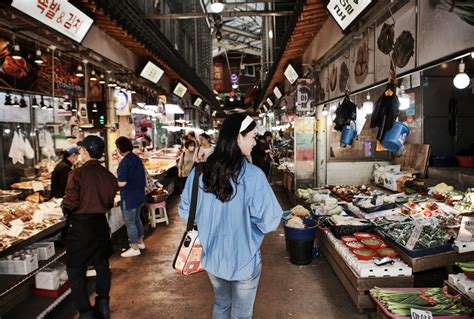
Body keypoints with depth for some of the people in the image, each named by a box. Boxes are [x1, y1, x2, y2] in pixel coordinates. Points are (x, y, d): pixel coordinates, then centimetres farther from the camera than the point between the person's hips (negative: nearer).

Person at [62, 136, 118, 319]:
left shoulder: (77, 174, -18)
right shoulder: (108, 175, -3)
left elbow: (70, 203, -17)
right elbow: (110, 203, 3)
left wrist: (65, 209, 5)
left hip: (80, 226, -5)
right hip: (101, 224, 5)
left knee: (76, 270, 9)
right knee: (102, 265, 20)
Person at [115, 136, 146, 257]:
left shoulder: (124, 162, -21)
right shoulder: (137, 158, 5)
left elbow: (122, 183, -24)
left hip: (129, 197, -9)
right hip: (139, 195, 9)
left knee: (130, 223, 3)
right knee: (136, 219, 22)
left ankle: (134, 248, 12)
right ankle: (140, 242, 35)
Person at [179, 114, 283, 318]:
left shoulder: (200, 171, -11)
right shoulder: (253, 175, -25)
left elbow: (185, 211, 0)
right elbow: (268, 222, -22)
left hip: (212, 257, 4)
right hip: (244, 260, -4)